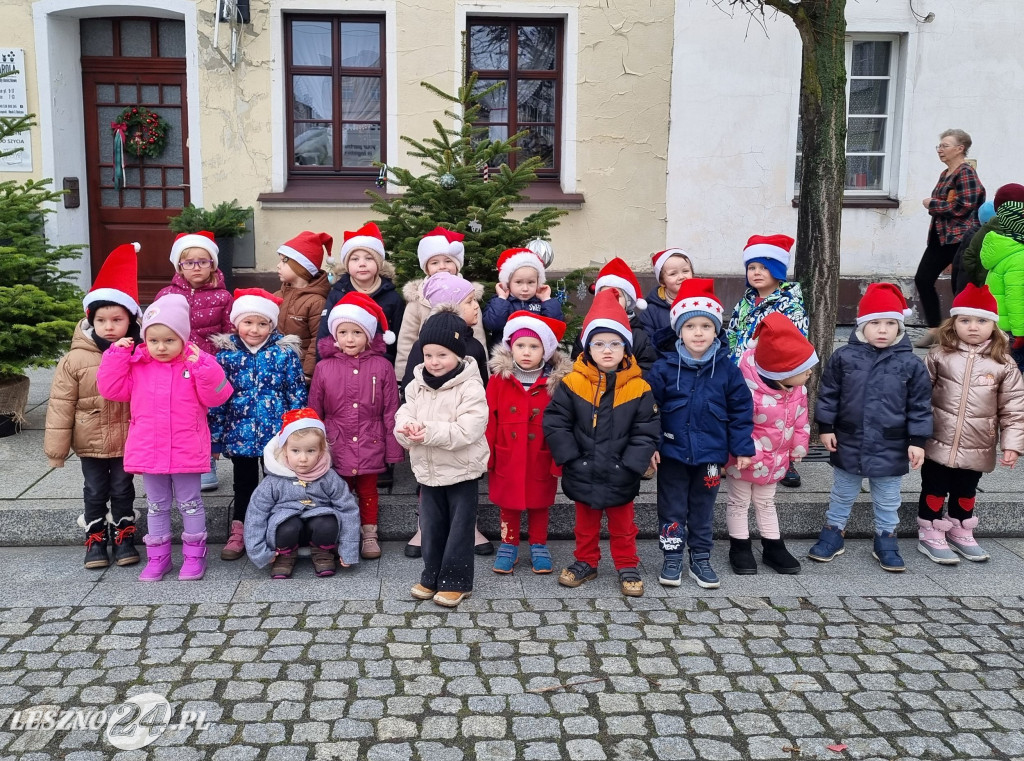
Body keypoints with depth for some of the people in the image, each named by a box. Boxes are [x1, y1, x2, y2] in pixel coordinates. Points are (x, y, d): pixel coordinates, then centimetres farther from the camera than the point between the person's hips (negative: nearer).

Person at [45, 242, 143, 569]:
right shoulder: (75, 360, -11)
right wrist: (56, 448, -5)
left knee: (123, 490, 15)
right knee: (95, 492, 14)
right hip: (90, 442, 0)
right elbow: (61, 405, -7)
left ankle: (123, 536, 31)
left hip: (127, 441, 0)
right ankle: (95, 539, 29)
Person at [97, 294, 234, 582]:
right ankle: (158, 556, 27)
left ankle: (194, 555, 21)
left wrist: (204, 367, -27)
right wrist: (117, 354, -5)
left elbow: (216, 396, -14)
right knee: (156, 505, 16)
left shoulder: (197, 363, -7)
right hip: (148, 450, 3)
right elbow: (112, 389, 1)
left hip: (186, 451, -3)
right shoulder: (136, 365, 2)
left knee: (190, 503, 10)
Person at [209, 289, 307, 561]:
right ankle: (239, 533, 28)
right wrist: (215, 438, 1)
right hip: (240, 433, 1)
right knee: (244, 484, 14)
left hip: (277, 433, -1)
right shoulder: (226, 355, -1)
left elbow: (297, 395, -2)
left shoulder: (285, 353, -4)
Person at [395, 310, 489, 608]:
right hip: (427, 470, 5)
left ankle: (456, 581, 18)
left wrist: (429, 432, -29)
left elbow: (467, 430, -25)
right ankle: (432, 577, 29)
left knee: (459, 528, 6)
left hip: (462, 471, -5)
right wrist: (408, 430, -25)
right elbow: (402, 419, -1)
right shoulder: (416, 386, 2)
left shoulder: (470, 388, -16)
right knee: (431, 527, 15)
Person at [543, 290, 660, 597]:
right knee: (586, 524, 19)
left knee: (622, 525, 16)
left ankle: (627, 567, 32)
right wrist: (570, 458, -12)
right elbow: (555, 422, -7)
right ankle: (586, 562, 37)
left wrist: (630, 465, -15)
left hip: (621, 476, -1)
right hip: (583, 473, 1)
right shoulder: (572, 382, -9)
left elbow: (647, 431, -8)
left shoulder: (638, 387, -10)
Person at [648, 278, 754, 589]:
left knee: (702, 510, 15)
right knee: (672, 509, 10)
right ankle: (672, 559, 24)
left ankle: (700, 559, 30)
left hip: (710, 454, 1)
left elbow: (741, 409, -1)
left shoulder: (726, 368, -6)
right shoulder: (665, 367, -9)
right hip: (673, 453, -1)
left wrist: (742, 448, -2)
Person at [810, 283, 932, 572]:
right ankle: (833, 534, 33)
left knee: (887, 501, 15)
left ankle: (886, 541, 32)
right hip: (848, 443, 0)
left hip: (891, 448, 0)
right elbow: (828, 394, -1)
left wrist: (917, 440, -6)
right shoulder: (844, 357, -8)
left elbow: (920, 405, -3)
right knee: (842, 495, 17)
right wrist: (825, 427, -3)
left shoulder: (910, 364, -8)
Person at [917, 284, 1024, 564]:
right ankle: (930, 535, 23)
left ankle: (960, 532, 38)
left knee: (966, 492, 19)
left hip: (977, 448, 2)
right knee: (934, 490, 8)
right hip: (938, 443, -1)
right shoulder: (940, 356, -7)